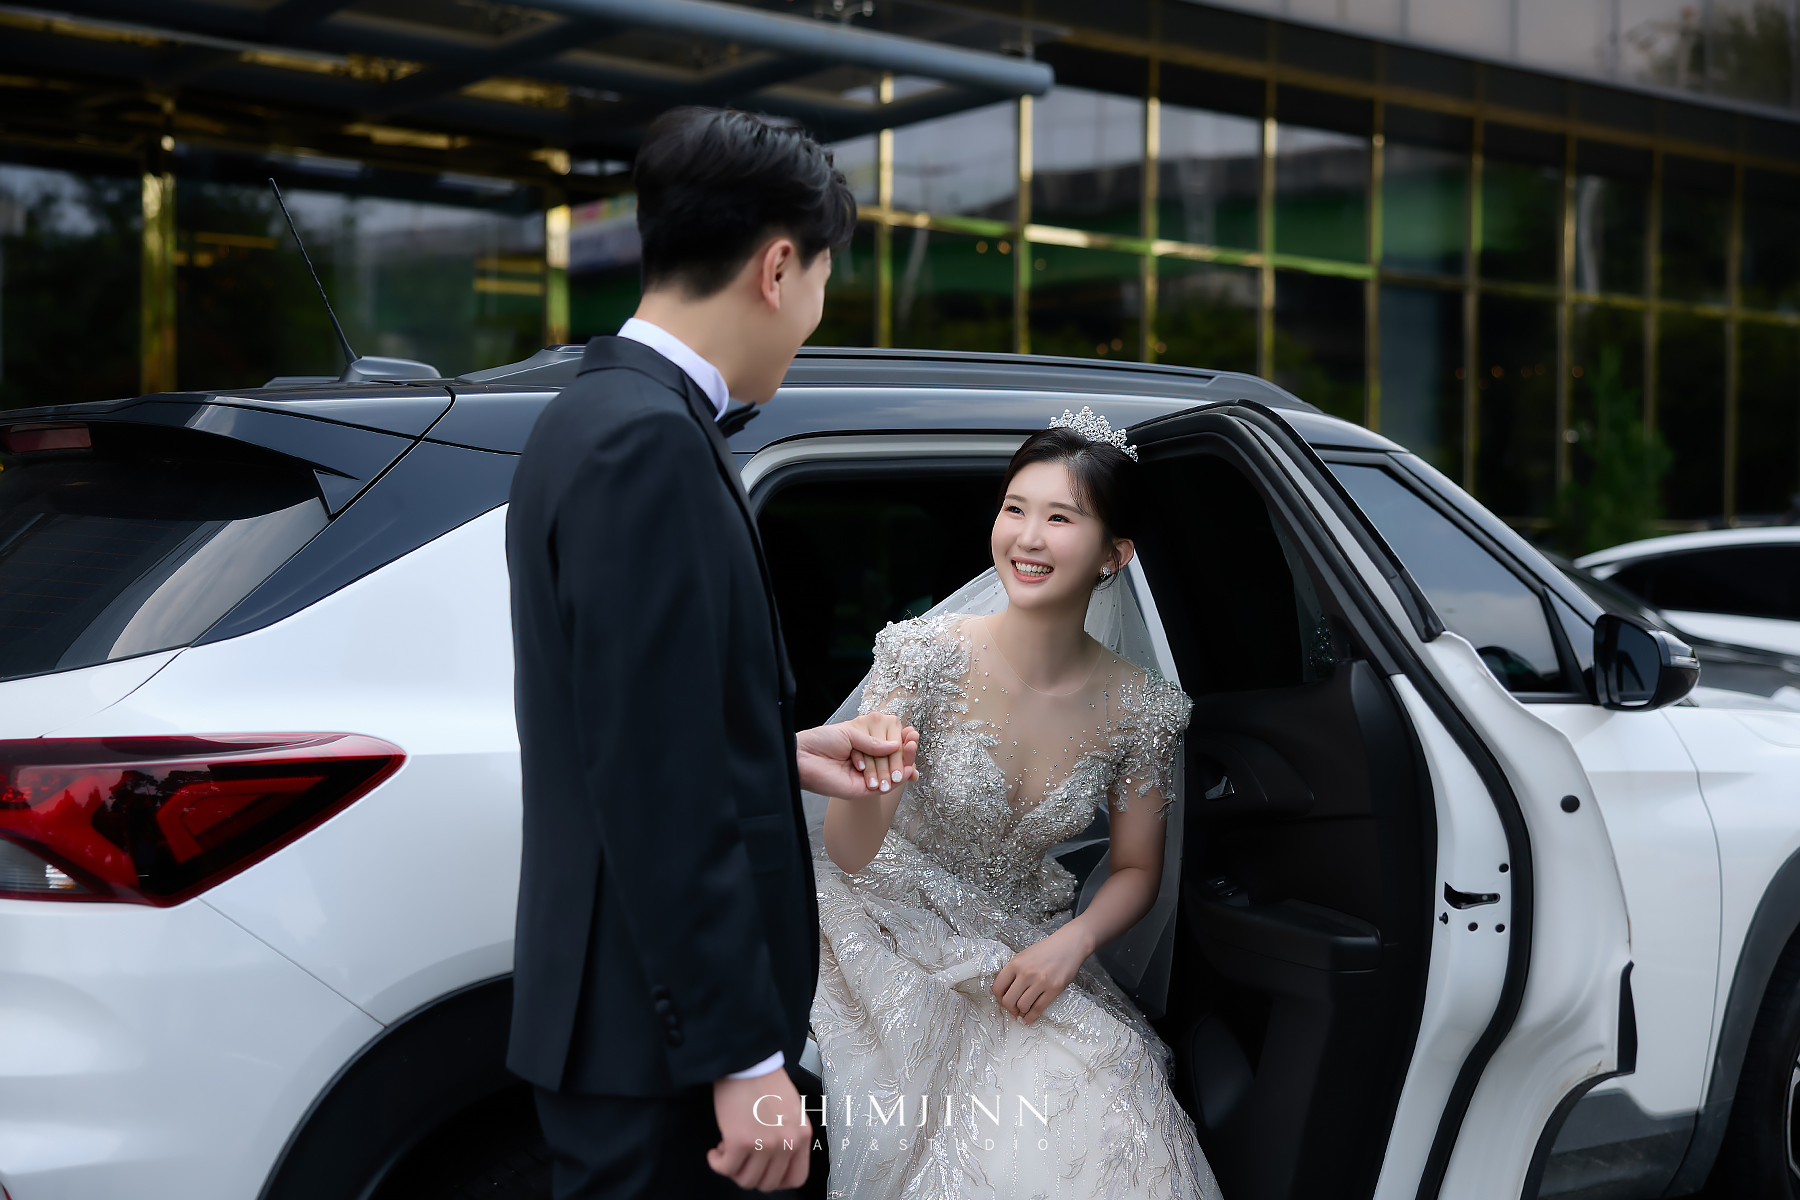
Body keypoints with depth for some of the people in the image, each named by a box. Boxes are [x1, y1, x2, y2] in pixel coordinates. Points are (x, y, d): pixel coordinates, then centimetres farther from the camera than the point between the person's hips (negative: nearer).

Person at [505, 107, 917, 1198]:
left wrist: (783, 756, 18)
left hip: (659, 1006, 10)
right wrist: (746, 1055, -21)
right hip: (658, 1030, -10)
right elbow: (655, 786, -24)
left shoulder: (605, 415, 11)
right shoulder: (649, 444, -20)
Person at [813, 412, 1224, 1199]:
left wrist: (1072, 942, -14)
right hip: (894, 947, -3)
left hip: (1026, 960, 3)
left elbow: (1136, 870, 7)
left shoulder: (1139, 708, -8)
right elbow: (849, 855, -16)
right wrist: (866, 787, -39)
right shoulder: (928, 654, -16)